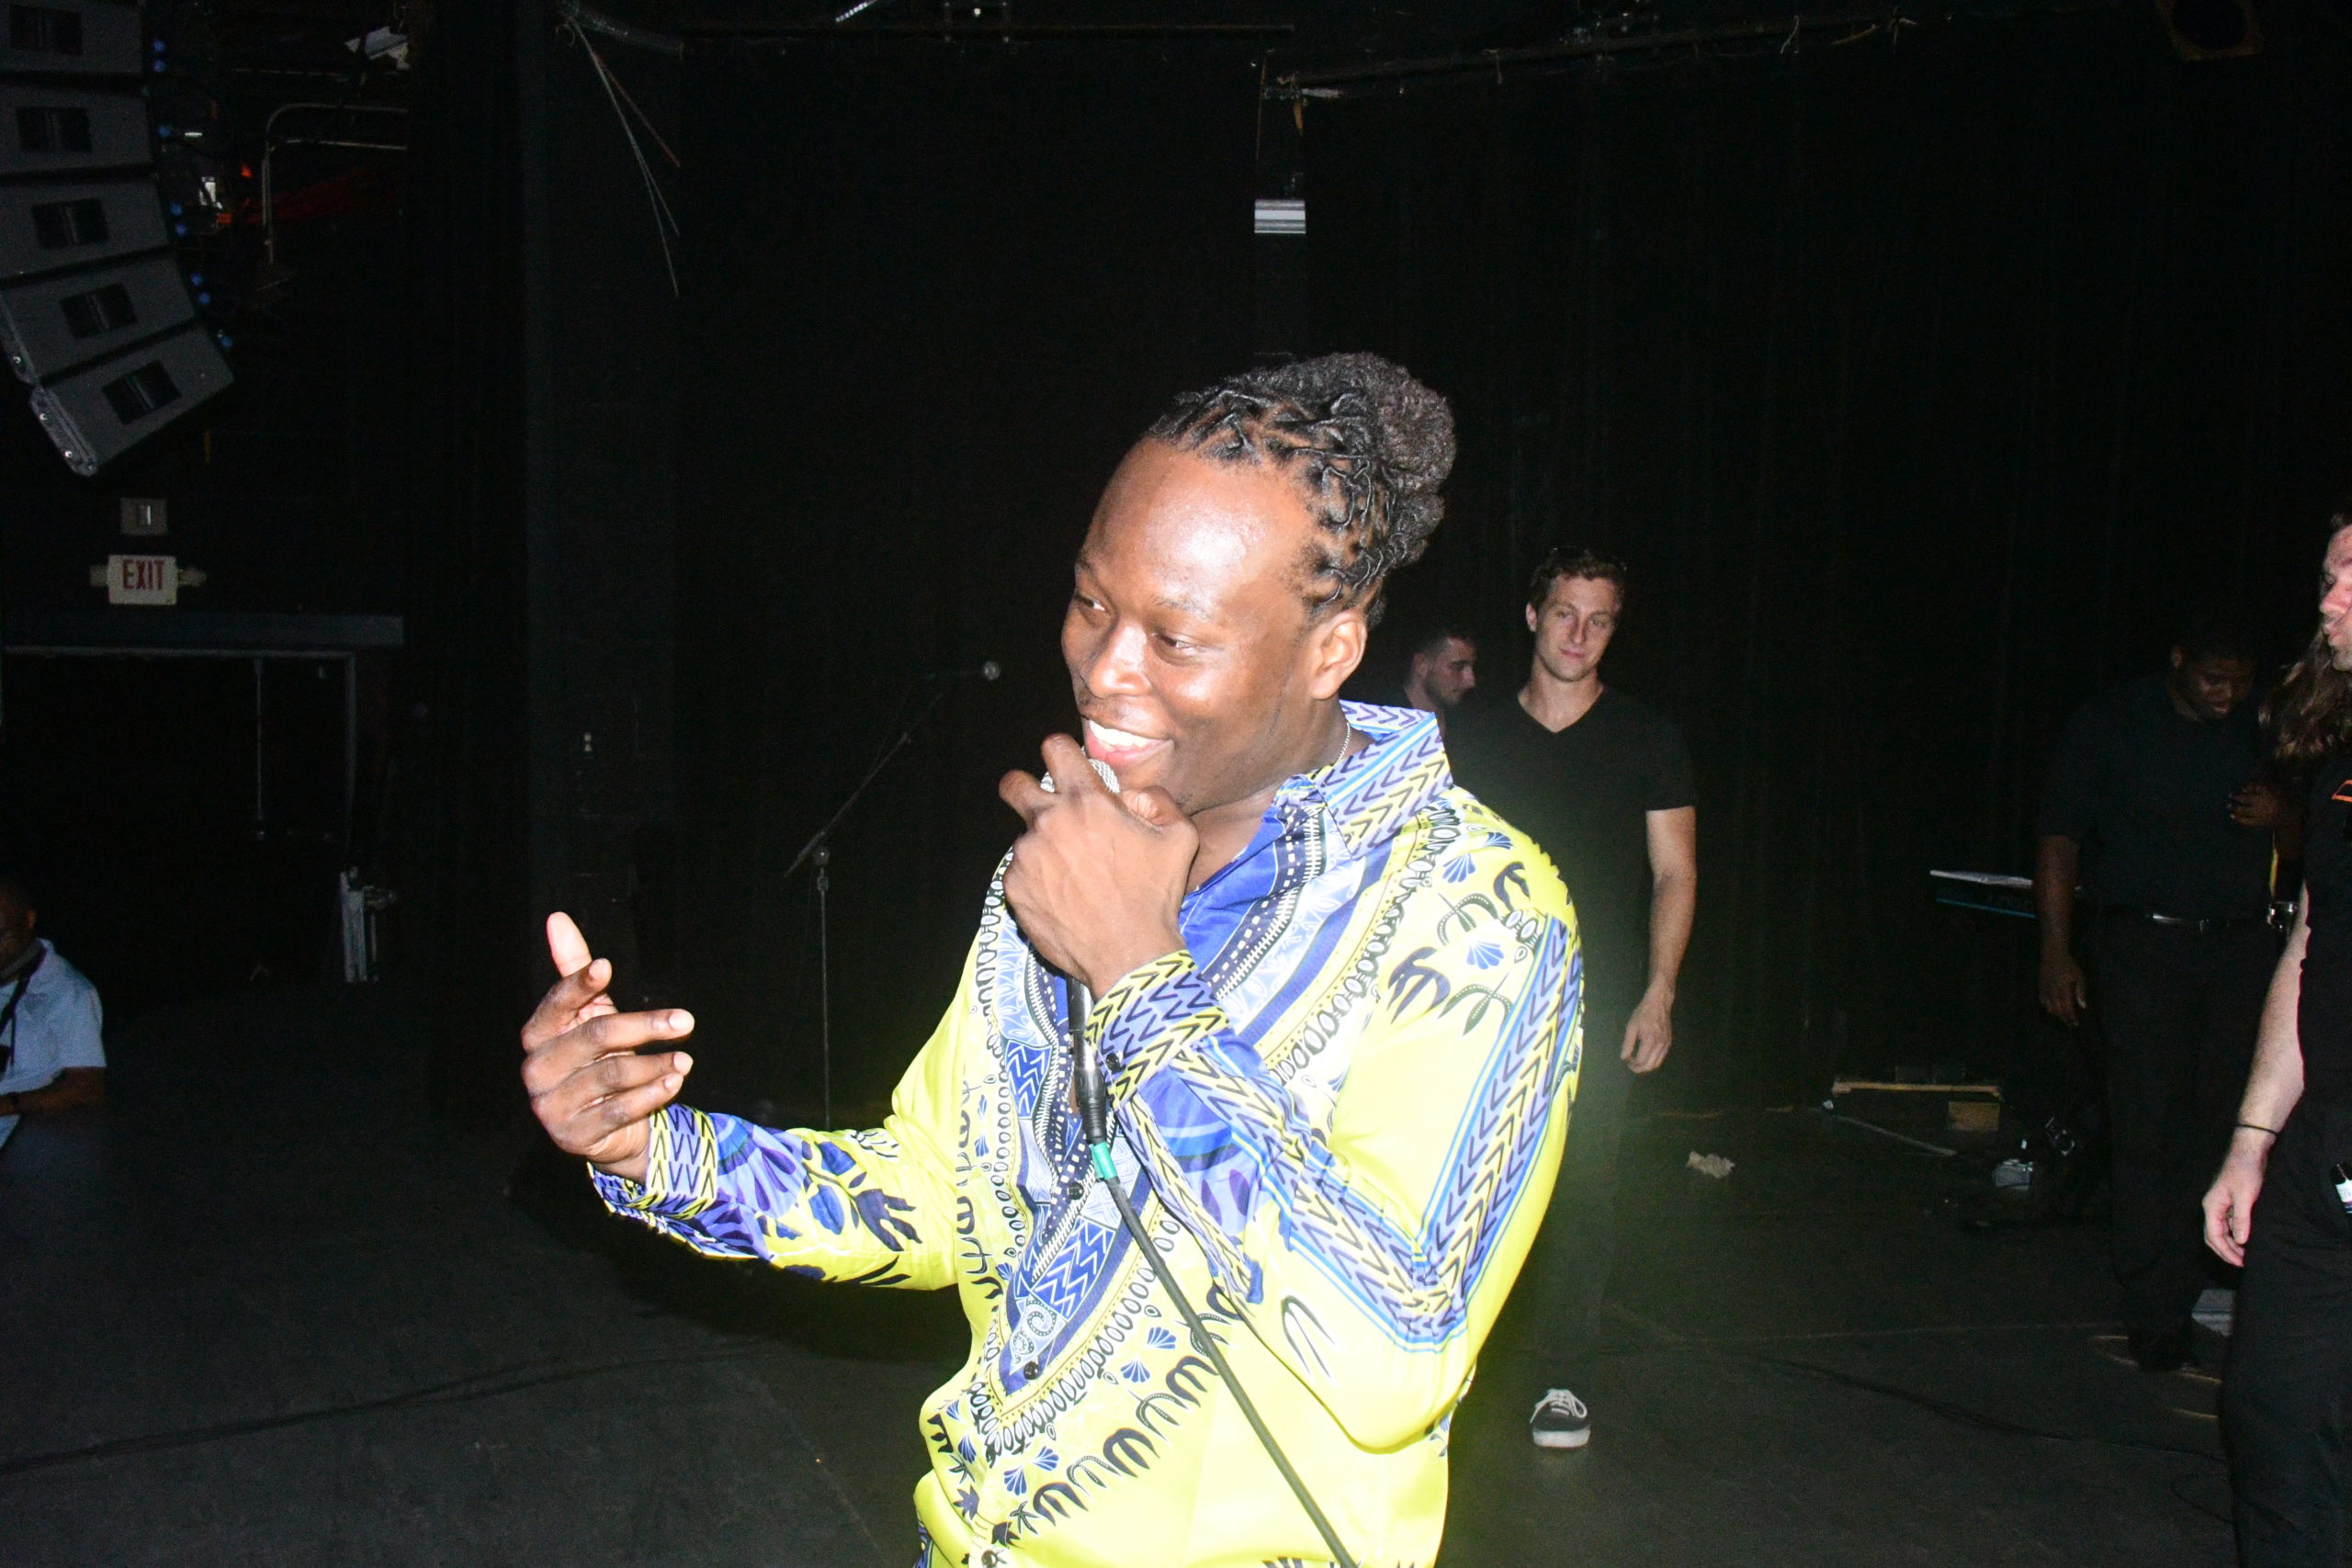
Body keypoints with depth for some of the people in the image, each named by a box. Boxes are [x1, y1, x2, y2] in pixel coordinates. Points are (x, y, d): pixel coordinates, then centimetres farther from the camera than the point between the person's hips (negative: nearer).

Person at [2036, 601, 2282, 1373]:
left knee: (2233, 1121, -3)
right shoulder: (2111, 723, 1)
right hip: (2142, 944, -3)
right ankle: (2157, 1315, 4)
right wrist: (2057, 951, -6)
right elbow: (2059, 837, 1)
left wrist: (2281, 813, -3)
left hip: (2241, 946, 3)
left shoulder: (2262, 730, 11)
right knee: (2149, 1129, -4)